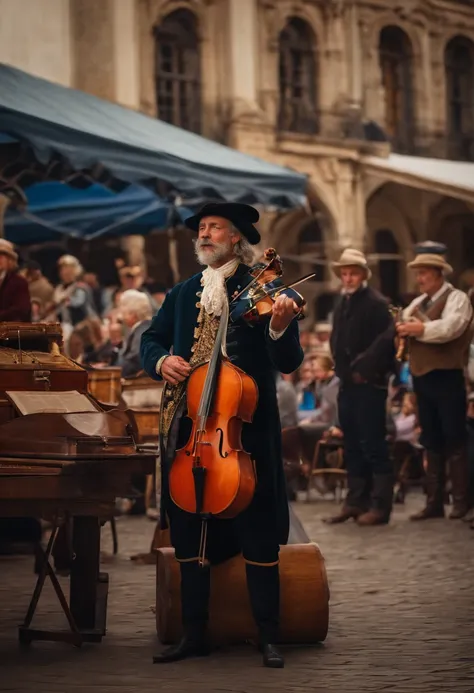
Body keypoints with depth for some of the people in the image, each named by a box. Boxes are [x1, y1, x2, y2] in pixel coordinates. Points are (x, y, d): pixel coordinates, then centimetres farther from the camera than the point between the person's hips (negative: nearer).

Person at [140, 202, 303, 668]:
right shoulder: (183, 294, 13)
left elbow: (288, 363, -8)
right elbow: (152, 339, 20)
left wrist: (280, 328, -29)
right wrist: (161, 361, -3)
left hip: (246, 426, -5)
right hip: (188, 426, 5)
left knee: (258, 535, -2)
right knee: (189, 531, 8)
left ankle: (268, 637, 6)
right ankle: (194, 634, 17)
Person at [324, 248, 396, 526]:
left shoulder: (376, 303, -9)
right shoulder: (342, 304, 15)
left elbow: (387, 340, -20)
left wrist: (364, 369, -18)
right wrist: (342, 369, 10)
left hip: (369, 384, -8)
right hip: (348, 384, 8)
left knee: (373, 445, -7)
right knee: (352, 446, 11)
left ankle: (380, 506, -5)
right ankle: (356, 501, 17)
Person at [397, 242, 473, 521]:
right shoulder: (417, 304, 17)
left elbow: (449, 328, -23)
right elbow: (403, 327, 8)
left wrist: (419, 329, -21)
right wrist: (402, 328, -12)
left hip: (447, 378, -7)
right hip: (422, 378, 7)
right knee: (432, 442, 10)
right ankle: (434, 502, 15)